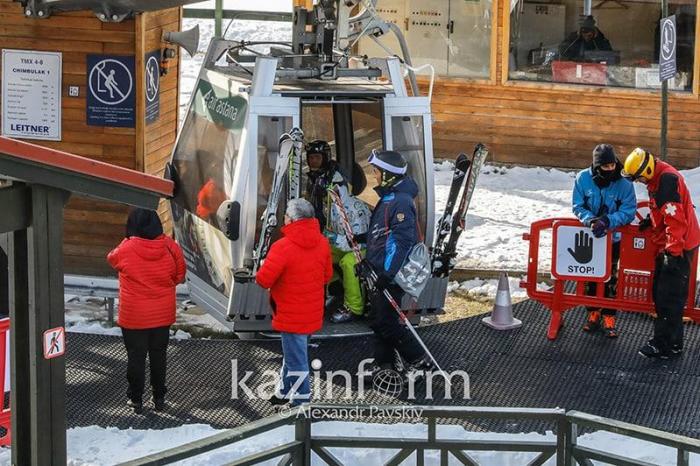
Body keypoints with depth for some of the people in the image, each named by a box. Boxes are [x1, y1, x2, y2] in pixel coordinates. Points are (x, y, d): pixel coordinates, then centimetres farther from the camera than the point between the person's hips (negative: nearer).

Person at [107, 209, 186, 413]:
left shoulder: (126, 249, -18)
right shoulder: (170, 247, -9)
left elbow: (112, 258, 6)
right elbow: (179, 275, 4)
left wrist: (127, 240, 14)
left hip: (134, 317, -3)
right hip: (163, 315, 3)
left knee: (136, 356, 8)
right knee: (158, 355, 15)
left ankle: (136, 399, 15)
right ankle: (159, 398, 22)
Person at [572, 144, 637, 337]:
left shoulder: (624, 183, -19)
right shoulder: (583, 178, -15)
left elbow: (628, 212, -16)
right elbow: (578, 206, -8)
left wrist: (607, 221, -30)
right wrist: (590, 220, -28)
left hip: (612, 238, -2)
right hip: (587, 236, 2)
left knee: (610, 278, 7)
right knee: (589, 277, 14)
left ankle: (609, 318, 18)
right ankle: (593, 313, 30)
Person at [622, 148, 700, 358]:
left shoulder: (667, 179, -22)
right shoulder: (658, 178, 10)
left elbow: (676, 218, -26)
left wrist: (673, 251, -24)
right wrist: (651, 221, 9)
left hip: (678, 246, -10)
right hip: (667, 245, 10)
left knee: (669, 296, -5)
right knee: (661, 292, 16)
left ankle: (667, 345, 1)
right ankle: (668, 339, 25)